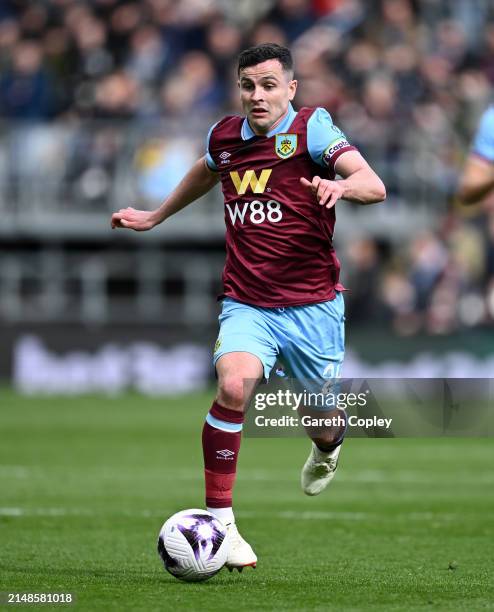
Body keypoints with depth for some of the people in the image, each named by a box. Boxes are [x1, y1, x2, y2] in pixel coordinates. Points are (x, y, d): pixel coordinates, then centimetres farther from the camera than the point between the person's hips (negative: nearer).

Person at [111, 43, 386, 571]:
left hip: (312, 304, -2)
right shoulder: (225, 137, 4)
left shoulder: (310, 129, -10)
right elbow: (206, 171, 31)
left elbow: (374, 186, -23)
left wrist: (341, 185, -45)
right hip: (246, 304, 2)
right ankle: (218, 519, -18)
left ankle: (327, 450, 53)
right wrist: (156, 216, 40)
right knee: (233, 387, -27)